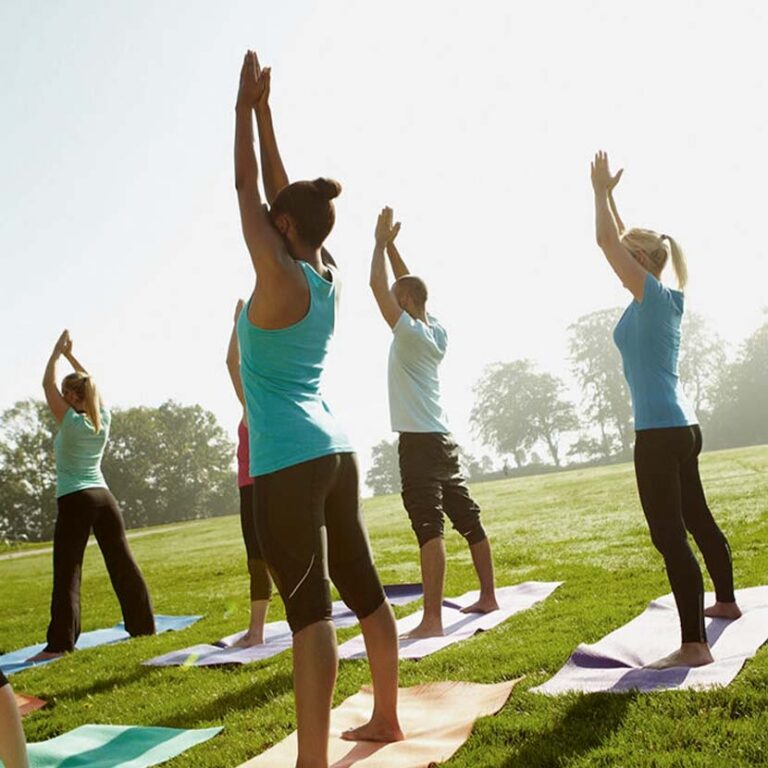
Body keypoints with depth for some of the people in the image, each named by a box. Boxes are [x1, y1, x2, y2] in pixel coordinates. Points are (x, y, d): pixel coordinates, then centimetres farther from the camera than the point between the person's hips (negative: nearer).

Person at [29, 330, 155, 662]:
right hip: (103, 498, 6)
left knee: (66, 573, -5)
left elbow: (47, 384, 2)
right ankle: (143, 625, 16)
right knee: (123, 563, 10)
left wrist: (57, 352, 13)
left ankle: (60, 643, -8)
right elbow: (90, 384, 21)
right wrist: (70, 354, 24)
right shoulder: (103, 420, 6)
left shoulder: (69, 422, -7)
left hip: (74, 502, -5)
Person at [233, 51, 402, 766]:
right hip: (334, 452, 9)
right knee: (362, 588, 15)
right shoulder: (326, 276, 9)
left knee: (309, 608, -10)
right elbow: (279, 191, 17)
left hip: (288, 463, -8)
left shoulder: (279, 278, -10)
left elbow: (247, 188, -1)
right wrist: (263, 111, 22)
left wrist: (246, 106, 10)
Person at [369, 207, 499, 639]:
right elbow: (408, 285, 22)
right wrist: (391, 244, 20)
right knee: (468, 519, 14)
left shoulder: (409, 332, -10)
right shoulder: (437, 331, 11)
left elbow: (378, 286, -10)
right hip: (443, 439, 9)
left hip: (419, 442, -9)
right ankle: (489, 596, 25)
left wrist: (381, 241, 2)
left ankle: (432, 619, -15)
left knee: (429, 526, -14)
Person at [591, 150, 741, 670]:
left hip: (660, 432, -10)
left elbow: (608, 241, -13)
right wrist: (607, 194, 24)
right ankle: (727, 602, 40)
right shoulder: (666, 299, 12)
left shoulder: (653, 295, -10)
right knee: (697, 520, 23)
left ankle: (694, 645, -9)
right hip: (682, 427, 10)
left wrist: (601, 190, 0)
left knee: (670, 537, -10)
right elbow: (622, 240, 23)